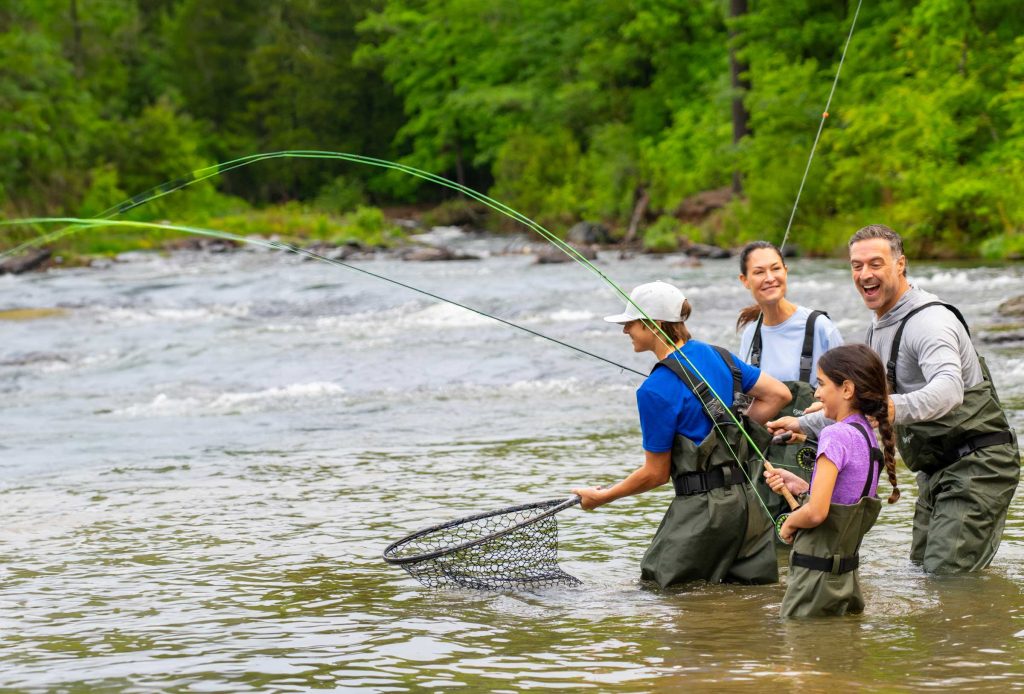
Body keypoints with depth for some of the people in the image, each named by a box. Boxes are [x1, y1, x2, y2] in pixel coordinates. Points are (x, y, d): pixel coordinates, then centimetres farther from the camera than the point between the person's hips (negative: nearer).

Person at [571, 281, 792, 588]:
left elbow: (656, 474, -8)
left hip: (704, 507, -8)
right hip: (749, 501, 8)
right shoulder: (715, 355, 7)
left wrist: (601, 497, 5)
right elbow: (778, 394, 11)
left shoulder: (656, 390, -15)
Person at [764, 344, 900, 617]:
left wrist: (789, 524, -5)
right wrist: (799, 485, 9)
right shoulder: (868, 435, 9)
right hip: (847, 574, 9)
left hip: (817, 573, -9)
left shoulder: (836, 435, -19)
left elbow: (817, 512, -24)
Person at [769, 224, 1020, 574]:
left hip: (976, 464, -10)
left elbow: (949, 390, -39)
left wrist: (895, 408, -57)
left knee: (947, 574, -20)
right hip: (936, 469, 10)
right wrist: (805, 423, 24)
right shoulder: (879, 328, 14)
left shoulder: (929, 320, -20)